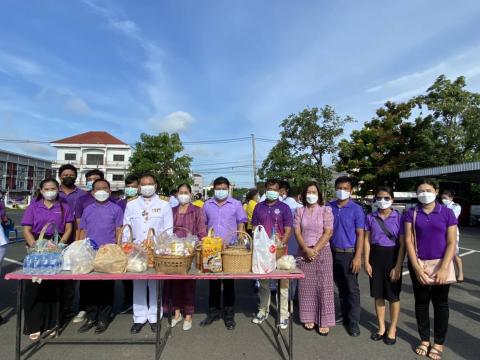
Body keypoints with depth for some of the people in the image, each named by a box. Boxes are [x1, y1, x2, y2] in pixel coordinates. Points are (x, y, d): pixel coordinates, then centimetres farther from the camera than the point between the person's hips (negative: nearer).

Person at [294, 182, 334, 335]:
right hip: (304, 252, 2)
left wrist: (315, 250, -13)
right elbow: (297, 233, 0)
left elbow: (328, 233, -8)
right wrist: (307, 250, -12)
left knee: (324, 286, 1)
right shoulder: (299, 211, 5)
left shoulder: (326, 210, -1)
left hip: (322, 251, -2)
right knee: (306, 286, 7)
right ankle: (309, 318, 21)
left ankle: (325, 321, 12)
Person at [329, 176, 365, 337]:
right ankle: (345, 316, 30)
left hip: (349, 254, -4)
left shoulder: (356, 209, -7)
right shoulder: (329, 207, 3)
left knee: (352, 289, 4)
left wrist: (357, 257, -14)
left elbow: (360, 234, -8)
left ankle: (353, 322, 15)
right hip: (333, 253, 4)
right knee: (340, 287, 16)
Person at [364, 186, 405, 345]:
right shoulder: (370, 217, 1)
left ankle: (392, 329, 27)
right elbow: (367, 241, 3)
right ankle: (381, 327, 28)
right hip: (375, 256, 3)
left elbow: (402, 244, -7)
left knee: (393, 295, 9)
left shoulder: (399, 217, -6)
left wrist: (398, 267, -11)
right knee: (378, 294, 12)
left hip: (392, 256, -2)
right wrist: (366, 262, -3)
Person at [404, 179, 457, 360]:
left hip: (441, 265, -1)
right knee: (421, 302, 11)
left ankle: (439, 343, 26)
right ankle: (424, 339, 27)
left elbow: (451, 242, -5)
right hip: (418, 265, 1)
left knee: (440, 303, 10)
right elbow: (408, 241, -4)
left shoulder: (447, 213, -2)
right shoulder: (411, 213, -1)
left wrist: (444, 268, -14)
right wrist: (416, 267, -12)